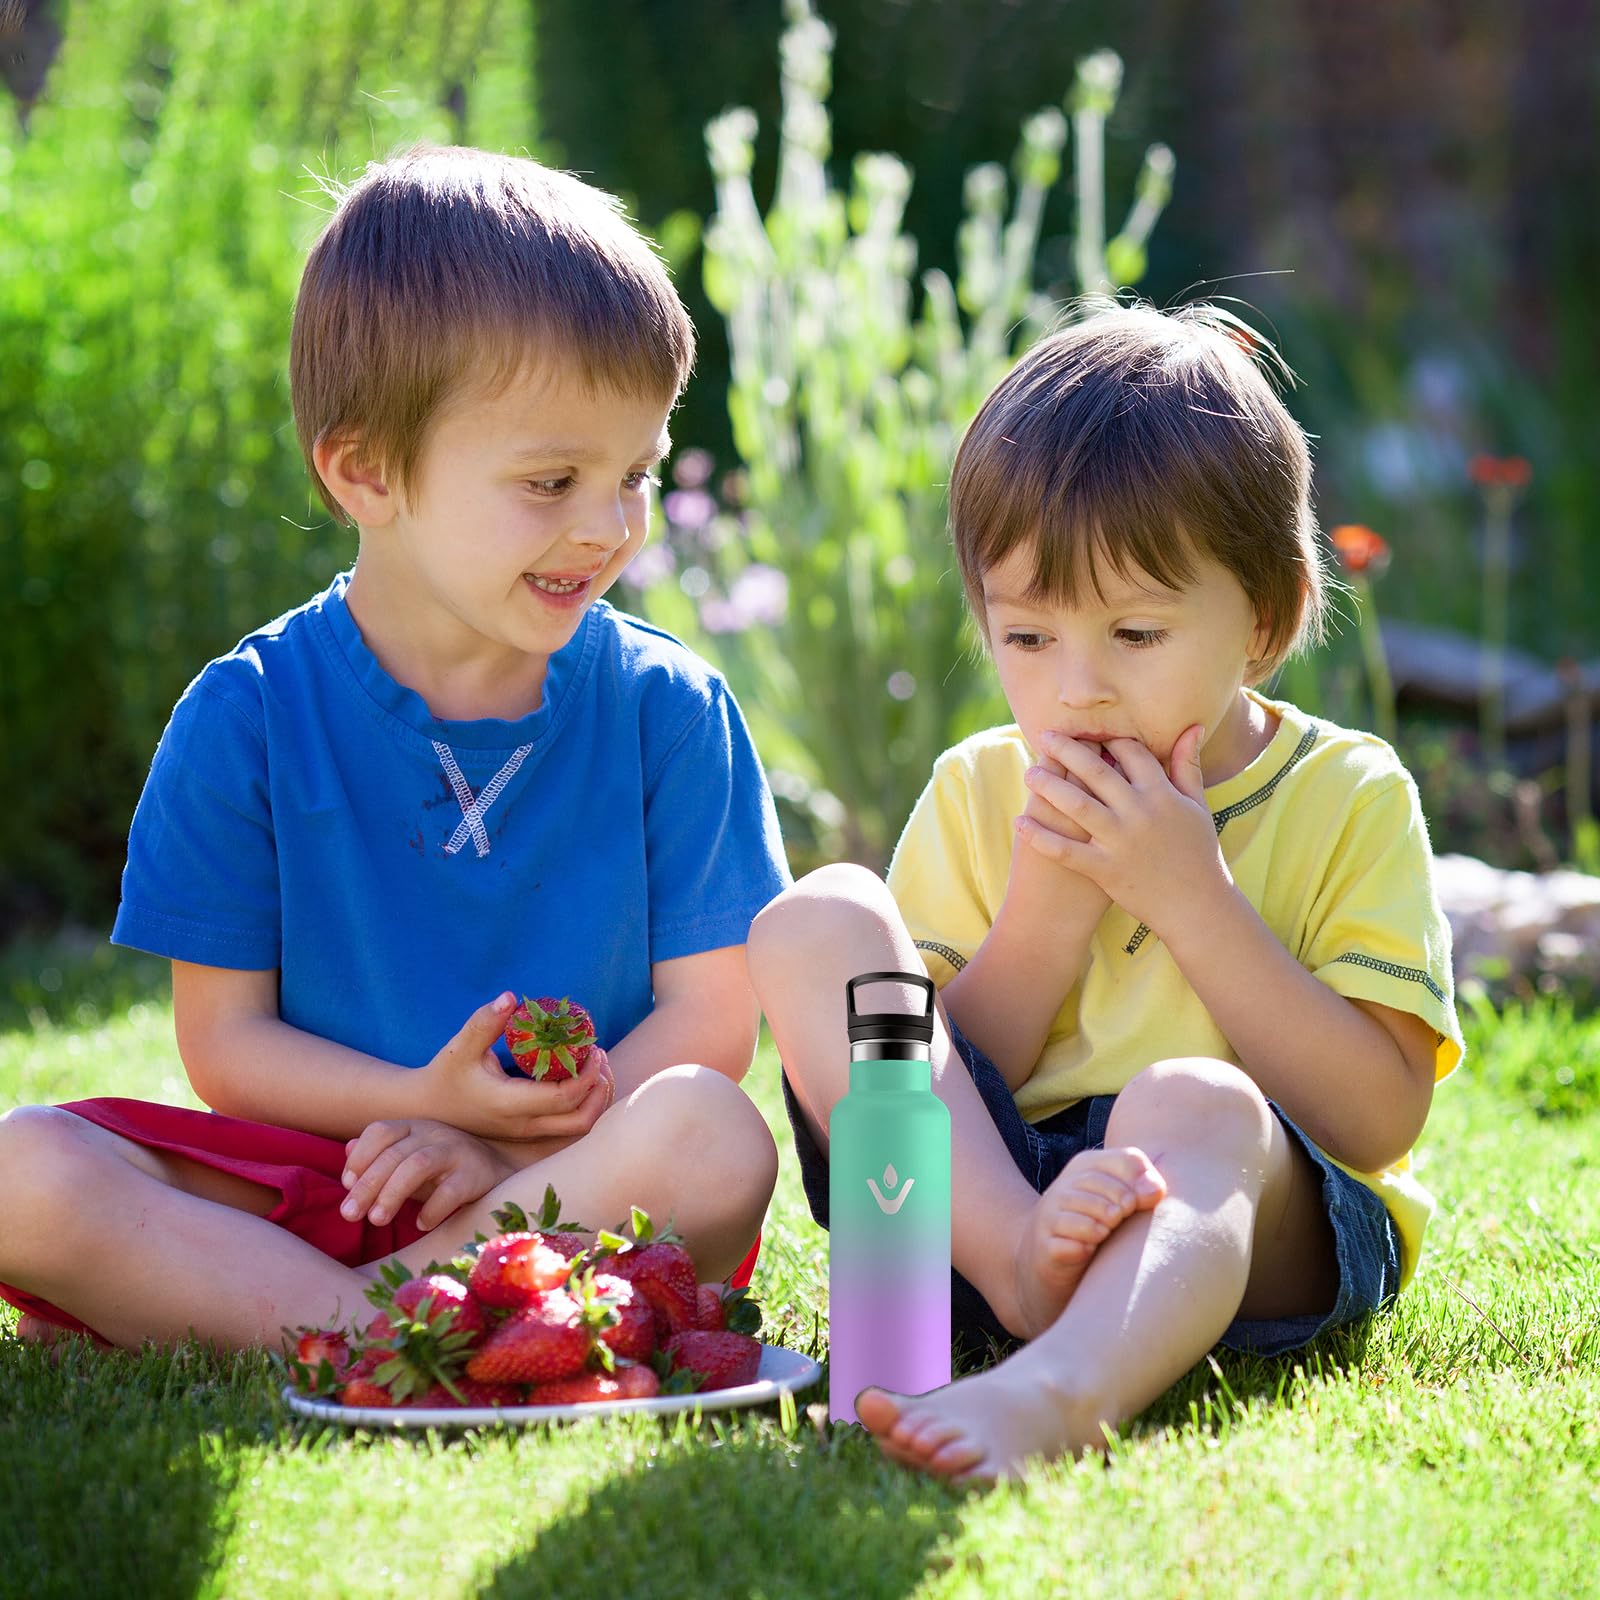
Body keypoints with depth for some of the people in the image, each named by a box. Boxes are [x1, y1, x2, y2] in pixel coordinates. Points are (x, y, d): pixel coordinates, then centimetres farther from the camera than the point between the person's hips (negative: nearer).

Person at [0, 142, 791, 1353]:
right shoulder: (247, 716, 1)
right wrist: (425, 1101, -16)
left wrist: (510, 1152, -16)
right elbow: (223, 1038, 1)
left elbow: (709, 1016, -1)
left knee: (712, 1141, -34)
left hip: (572, 1186, 0)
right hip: (306, 1180, 0)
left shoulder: (670, 708, 2)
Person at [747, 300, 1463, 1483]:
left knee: (1193, 1105, -38)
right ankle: (1019, 1262, -34)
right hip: (975, 1193, 3)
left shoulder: (1347, 798, 5)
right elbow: (951, 1068, 4)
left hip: (1259, 1224, -3)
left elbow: (1380, 1119, -6)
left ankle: (1055, 1386, -67)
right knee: (816, 919, -15)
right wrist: (1047, 908, -11)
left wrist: (1191, 896, -12)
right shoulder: (977, 796, 12)